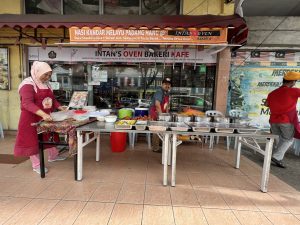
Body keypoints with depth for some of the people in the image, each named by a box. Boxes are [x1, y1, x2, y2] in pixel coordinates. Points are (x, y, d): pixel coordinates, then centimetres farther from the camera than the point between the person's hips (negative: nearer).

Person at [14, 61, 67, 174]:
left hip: (47, 117, 8)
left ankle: (53, 156, 35)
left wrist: (61, 108, 2)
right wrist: (43, 114, -42)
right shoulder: (28, 84, -17)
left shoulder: (46, 84, 9)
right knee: (33, 139, 4)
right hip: (32, 118, -8)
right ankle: (36, 165, 15)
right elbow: (27, 103, -29)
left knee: (51, 135, 16)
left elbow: (52, 99, 16)